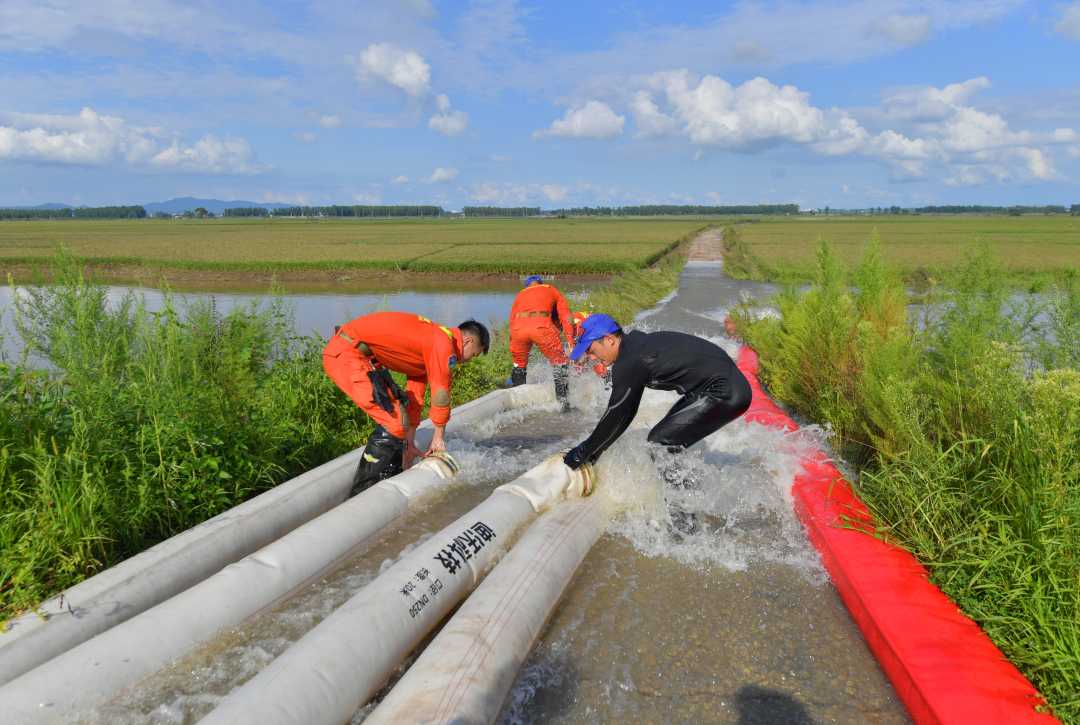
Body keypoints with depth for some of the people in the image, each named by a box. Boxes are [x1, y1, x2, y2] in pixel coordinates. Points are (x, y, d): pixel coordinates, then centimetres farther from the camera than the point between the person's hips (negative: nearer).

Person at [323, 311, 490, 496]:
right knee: (395, 424, -11)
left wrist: (409, 443, 24)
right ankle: (362, 494, -3)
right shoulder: (444, 341, -10)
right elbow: (441, 392, -7)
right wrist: (439, 437, 7)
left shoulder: (427, 344, 20)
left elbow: (414, 396, 22)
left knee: (396, 414, 17)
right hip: (346, 355, -11)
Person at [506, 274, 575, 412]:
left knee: (519, 364, 26)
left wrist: (513, 350, 38)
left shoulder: (520, 294, 37)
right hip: (541, 326, -3)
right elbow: (566, 317, 20)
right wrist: (570, 341, 16)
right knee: (560, 362, 13)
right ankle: (563, 402, 6)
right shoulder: (551, 290, 32)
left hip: (518, 327, 3)